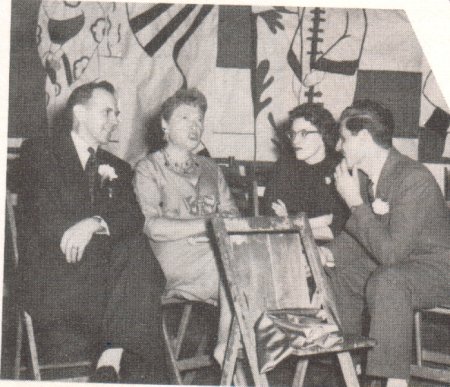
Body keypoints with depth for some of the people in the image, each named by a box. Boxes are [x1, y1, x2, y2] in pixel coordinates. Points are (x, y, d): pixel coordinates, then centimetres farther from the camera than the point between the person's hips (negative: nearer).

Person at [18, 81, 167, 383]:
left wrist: (95, 224, -18)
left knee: (136, 249, -30)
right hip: (52, 275, -4)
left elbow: (134, 217, 3)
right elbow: (47, 219, -4)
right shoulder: (40, 152, 10)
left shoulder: (117, 168, 24)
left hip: (100, 269, 5)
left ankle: (111, 359, -37)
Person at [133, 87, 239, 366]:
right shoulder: (149, 169, 9)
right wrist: (207, 224, -13)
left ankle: (226, 351, -23)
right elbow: (153, 227, -7)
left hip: (216, 252, 5)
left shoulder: (210, 169, 27)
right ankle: (227, 348, -21)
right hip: (174, 264, -5)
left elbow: (233, 218, 17)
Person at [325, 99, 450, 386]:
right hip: (398, 261, 9)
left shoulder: (415, 179, -27)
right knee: (338, 271, 8)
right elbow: (357, 237, 11)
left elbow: (390, 252, -34)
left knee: (386, 281, -35)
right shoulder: (361, 176, -1)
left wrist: (356, 203, -27)